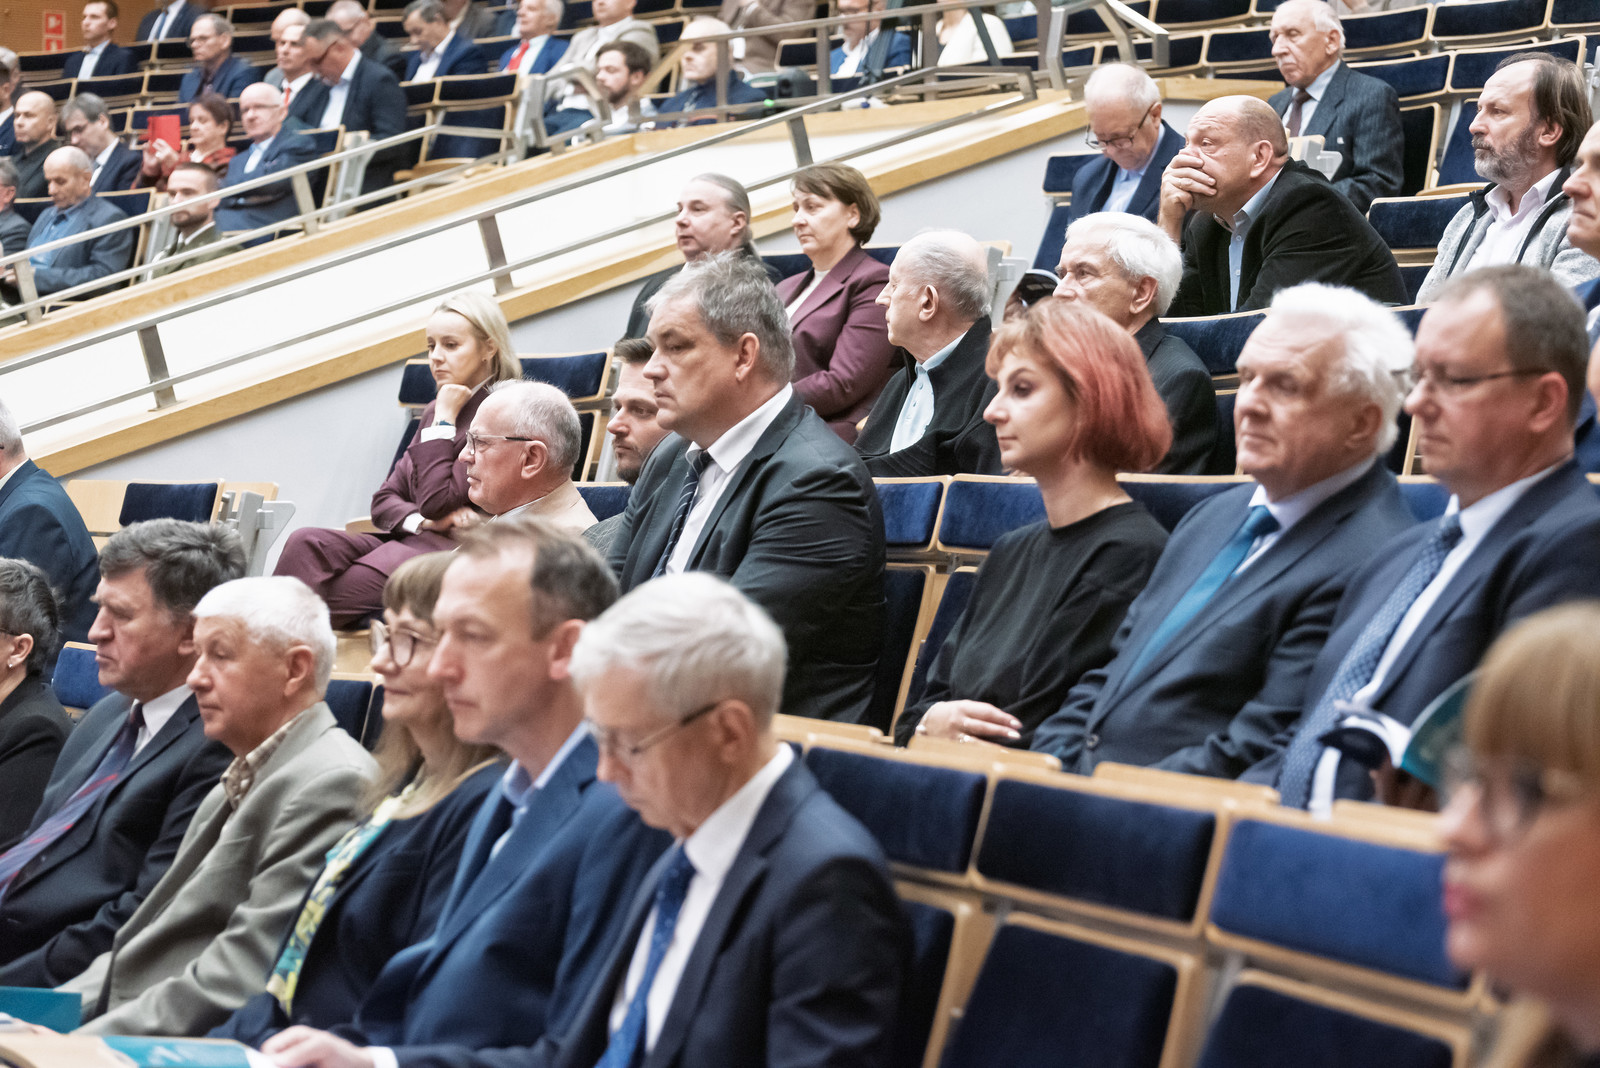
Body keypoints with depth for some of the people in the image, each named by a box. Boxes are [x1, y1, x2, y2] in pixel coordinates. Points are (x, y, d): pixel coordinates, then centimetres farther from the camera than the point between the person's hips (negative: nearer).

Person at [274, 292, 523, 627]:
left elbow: (435, 501, -13)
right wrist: (420, 521, -5)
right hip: (412, 541, 8)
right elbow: (384, 501, 18)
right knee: (306, 544, -21)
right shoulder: (435, 410, 22)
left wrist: (444, 419, -5)